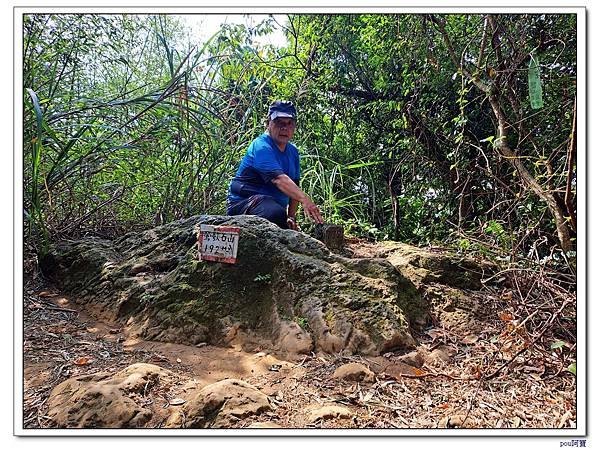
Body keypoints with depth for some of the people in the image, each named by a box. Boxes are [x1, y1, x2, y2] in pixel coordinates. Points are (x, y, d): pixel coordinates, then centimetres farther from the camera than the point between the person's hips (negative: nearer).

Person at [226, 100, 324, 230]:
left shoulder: (293, 151, 11)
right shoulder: (261, 147, -17)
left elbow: (294, 186, 10)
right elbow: (278, 179, -32)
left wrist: (291, 217, -2)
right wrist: (305, 200, -44)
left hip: (274, 206, 8)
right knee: (277, 214, -36)